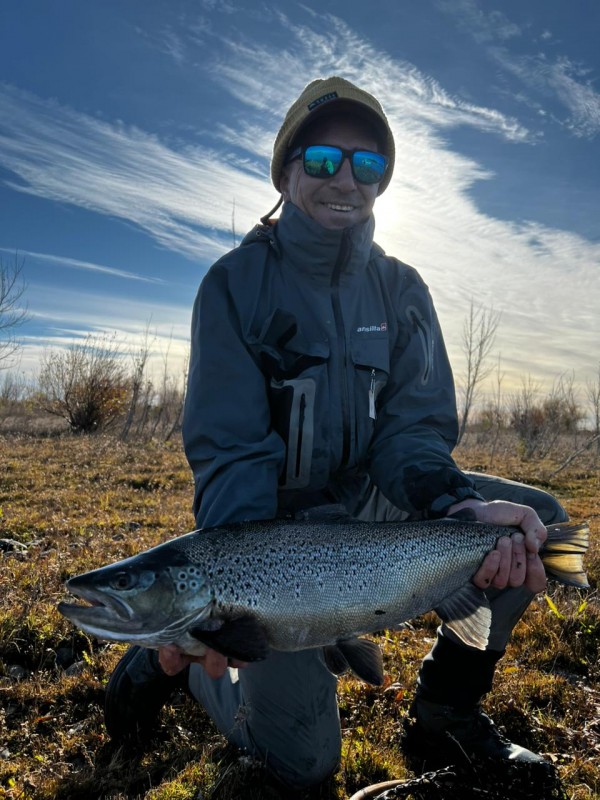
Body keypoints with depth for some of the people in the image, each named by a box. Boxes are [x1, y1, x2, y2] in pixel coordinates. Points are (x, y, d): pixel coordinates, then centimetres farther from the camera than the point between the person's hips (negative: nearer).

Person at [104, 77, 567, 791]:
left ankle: (445, 711, 7)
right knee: (303, 761, -6)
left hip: (369, 500, 5)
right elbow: (227, 450, -18)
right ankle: (173, 661, 20)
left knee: (538, 518, -11)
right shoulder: (238, 283, -11)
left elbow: (413, 429, -8)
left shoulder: (401, 290, 1)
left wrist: (460, 503, -30)